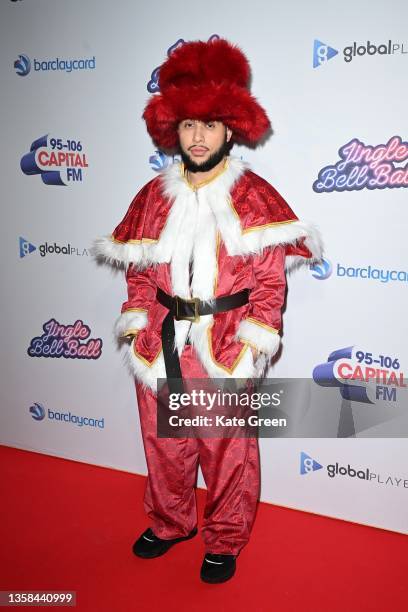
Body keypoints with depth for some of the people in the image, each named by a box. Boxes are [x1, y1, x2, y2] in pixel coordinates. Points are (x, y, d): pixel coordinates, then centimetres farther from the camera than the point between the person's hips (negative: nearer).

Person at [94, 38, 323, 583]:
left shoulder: (254, 197, -5)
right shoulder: (154, 196, 6)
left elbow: (271, 280, -7)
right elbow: (139, 271, 10)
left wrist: (252, 344, -13)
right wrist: (137, 325, 2)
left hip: (225, 346, -3)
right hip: (162, 343, 4)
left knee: (228, 450, 9)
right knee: (163, 442, 17)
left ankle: (225, 543, 32)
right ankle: (169, 523, 41)